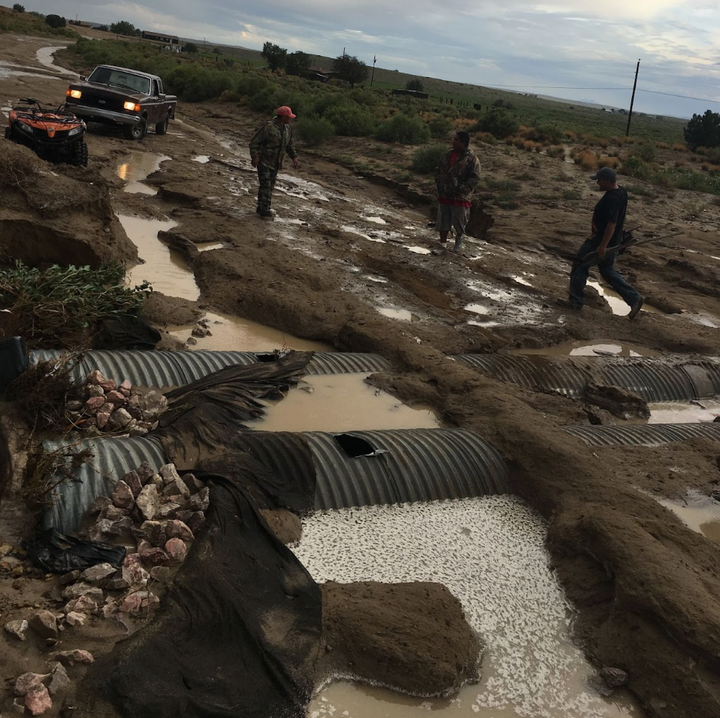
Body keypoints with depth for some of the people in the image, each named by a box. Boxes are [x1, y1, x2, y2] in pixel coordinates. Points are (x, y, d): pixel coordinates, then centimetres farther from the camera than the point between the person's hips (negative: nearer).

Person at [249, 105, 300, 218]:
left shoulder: (287, 128, 4)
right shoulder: (267, 127, -18)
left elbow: (289, 144, 18)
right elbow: (254, 142, -15)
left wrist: (294, 158, 9)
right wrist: (255, 157, -24)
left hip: (275, 164, 7)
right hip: (263, 162, -7)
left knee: (270, 186, 10)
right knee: (265, 185, -11)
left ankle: (262, 208, 19)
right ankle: (264, 209, -5)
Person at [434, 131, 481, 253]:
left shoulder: (471, 159, -12)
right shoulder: (449, 154, 8)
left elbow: (474, 178, -15)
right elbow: (439, 170, 18)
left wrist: (461, 189, -22)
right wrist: (438, 183, 4)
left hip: (460, 197, -6)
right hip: (444, 195, 6)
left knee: (459, 221, 6)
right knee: (443, 221, 10)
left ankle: (459, 239, 30)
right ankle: (443, 243, 22)